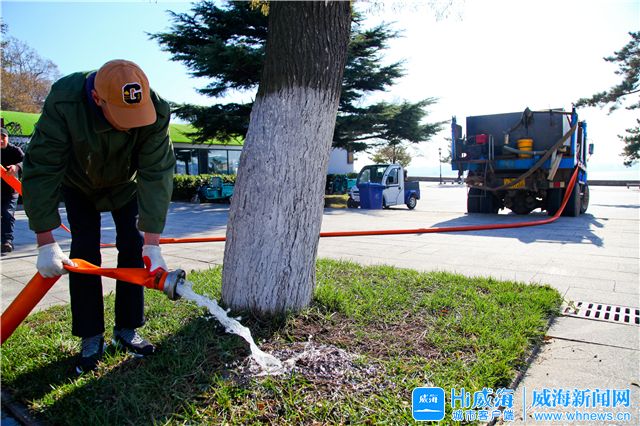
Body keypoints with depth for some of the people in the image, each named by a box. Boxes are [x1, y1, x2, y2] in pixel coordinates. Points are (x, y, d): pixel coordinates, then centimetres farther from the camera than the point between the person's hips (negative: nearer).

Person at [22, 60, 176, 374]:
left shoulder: (156, 111, -37)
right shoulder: (63, 102, -38)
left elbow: (156, 174, -37)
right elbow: (41, 171, -35)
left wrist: (152, 244, -41)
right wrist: (46, 243, -37)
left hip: (126, 183, 1)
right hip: (79, 184, -1)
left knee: (133, 246, -6)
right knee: (84, 251, -8)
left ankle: (127, 329, 9)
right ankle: (91, 339, 4)